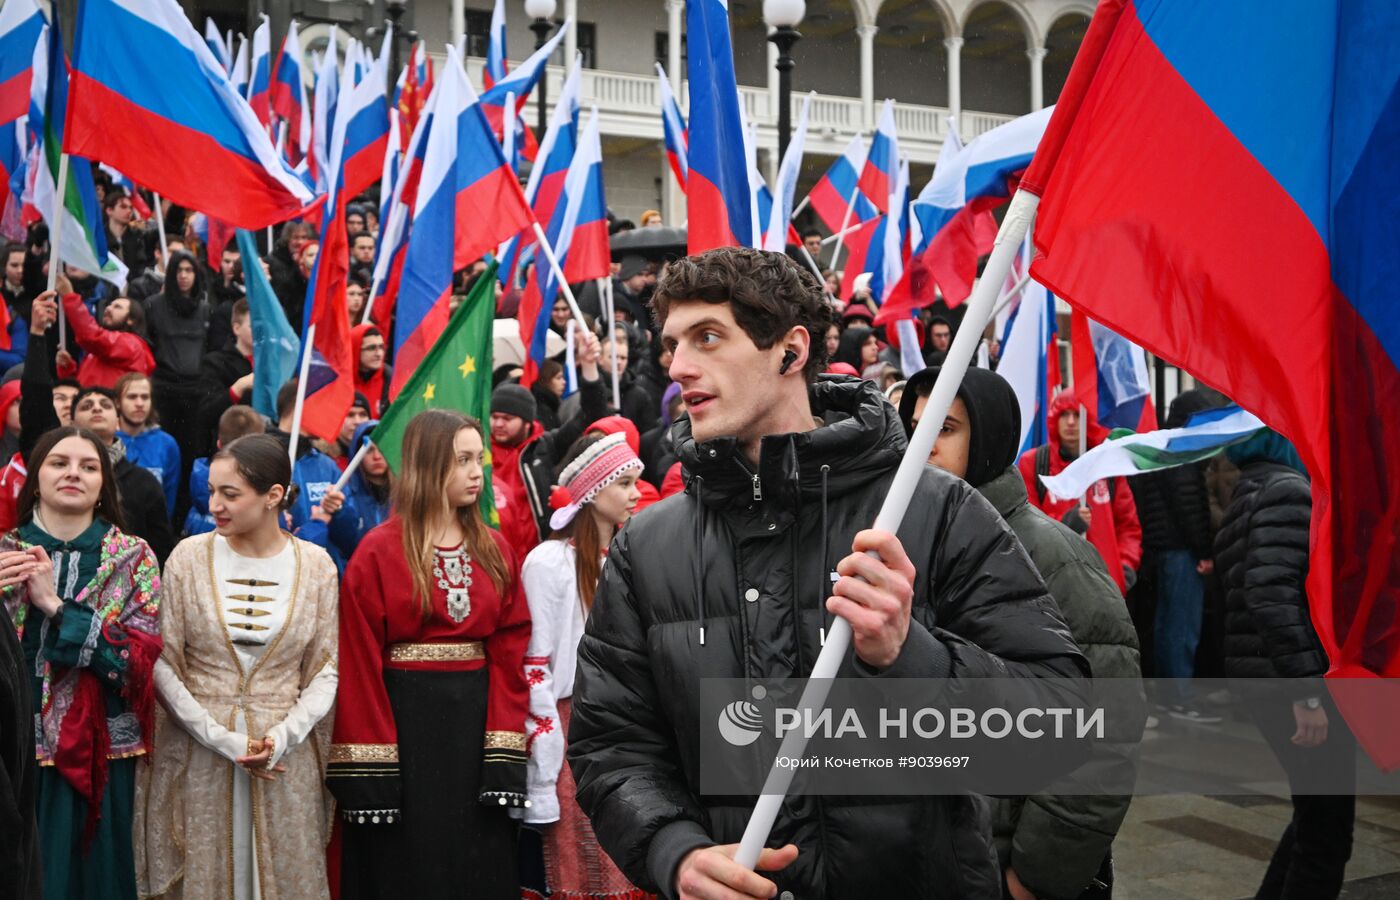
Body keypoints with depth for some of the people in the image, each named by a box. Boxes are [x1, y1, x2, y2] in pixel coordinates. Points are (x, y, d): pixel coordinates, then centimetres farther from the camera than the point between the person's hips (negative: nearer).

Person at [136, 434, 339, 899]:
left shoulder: (315, 564, -1)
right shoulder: (189, 556, -2)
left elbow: (326, 668, 1)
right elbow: (162, 662, -4)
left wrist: (281, 737, -14)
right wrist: (223, 739, -12)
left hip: (287, 753, 0)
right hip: (198, 752, 0)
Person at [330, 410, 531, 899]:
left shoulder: (495, 549, 6)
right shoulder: (378, 552, -7)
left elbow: (510, 650, 1)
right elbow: (360, 663, -10)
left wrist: (505, 747, -7)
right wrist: (369, 762, -15)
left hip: (475, 720, 4)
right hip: (404, 721, -4)